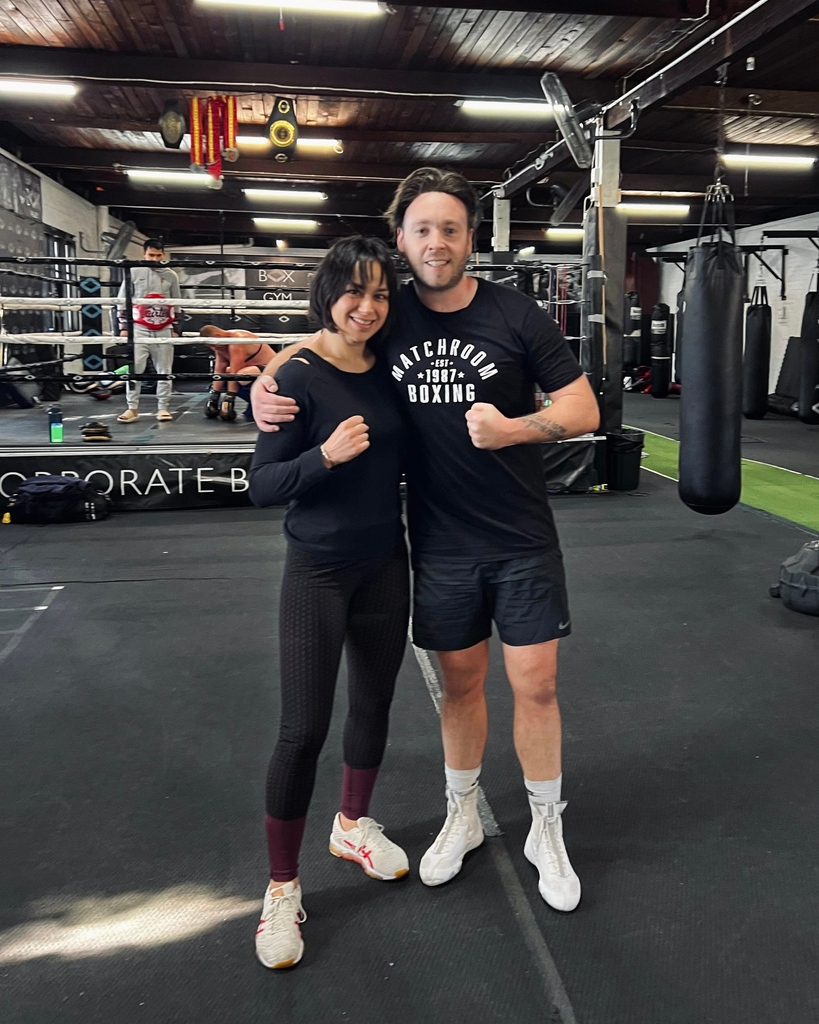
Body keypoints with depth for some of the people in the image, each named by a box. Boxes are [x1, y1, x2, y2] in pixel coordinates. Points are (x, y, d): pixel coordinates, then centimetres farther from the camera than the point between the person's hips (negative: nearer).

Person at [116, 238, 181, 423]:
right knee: (135, 368, -7)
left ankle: (163, 408, 9)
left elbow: (176, 304, 14)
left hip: (164, 330, 2)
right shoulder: (134, 272, 2)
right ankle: (132, 408, -1)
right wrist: (123, 326, -1)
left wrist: (175, 328, 10)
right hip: (139, 329, -2)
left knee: (164, 370, 3)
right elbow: (122, 300, 5)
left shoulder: (171, 275, 7)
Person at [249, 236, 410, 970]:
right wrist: (326, 454, -30)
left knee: (375, 703, 18)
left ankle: (354, 826, 42)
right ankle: (282, 888, 17)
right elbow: (263, 487, -15)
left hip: (386, 563, 6)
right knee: (303, 729, -3)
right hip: (319, 571, -6)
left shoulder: (387, 368, 2)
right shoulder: (300, 376, -15)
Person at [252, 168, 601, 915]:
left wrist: (515, 428, -26)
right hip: (441, 545, 2)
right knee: (460, 682, 15)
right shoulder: (386, 316, -2)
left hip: (523, 542, -2)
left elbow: (584, 410, -7)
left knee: (535, 684, 3)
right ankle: (463, 817, 37)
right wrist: (266, 386, -8)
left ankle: (547, 832, 25)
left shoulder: (515, 315, -9)